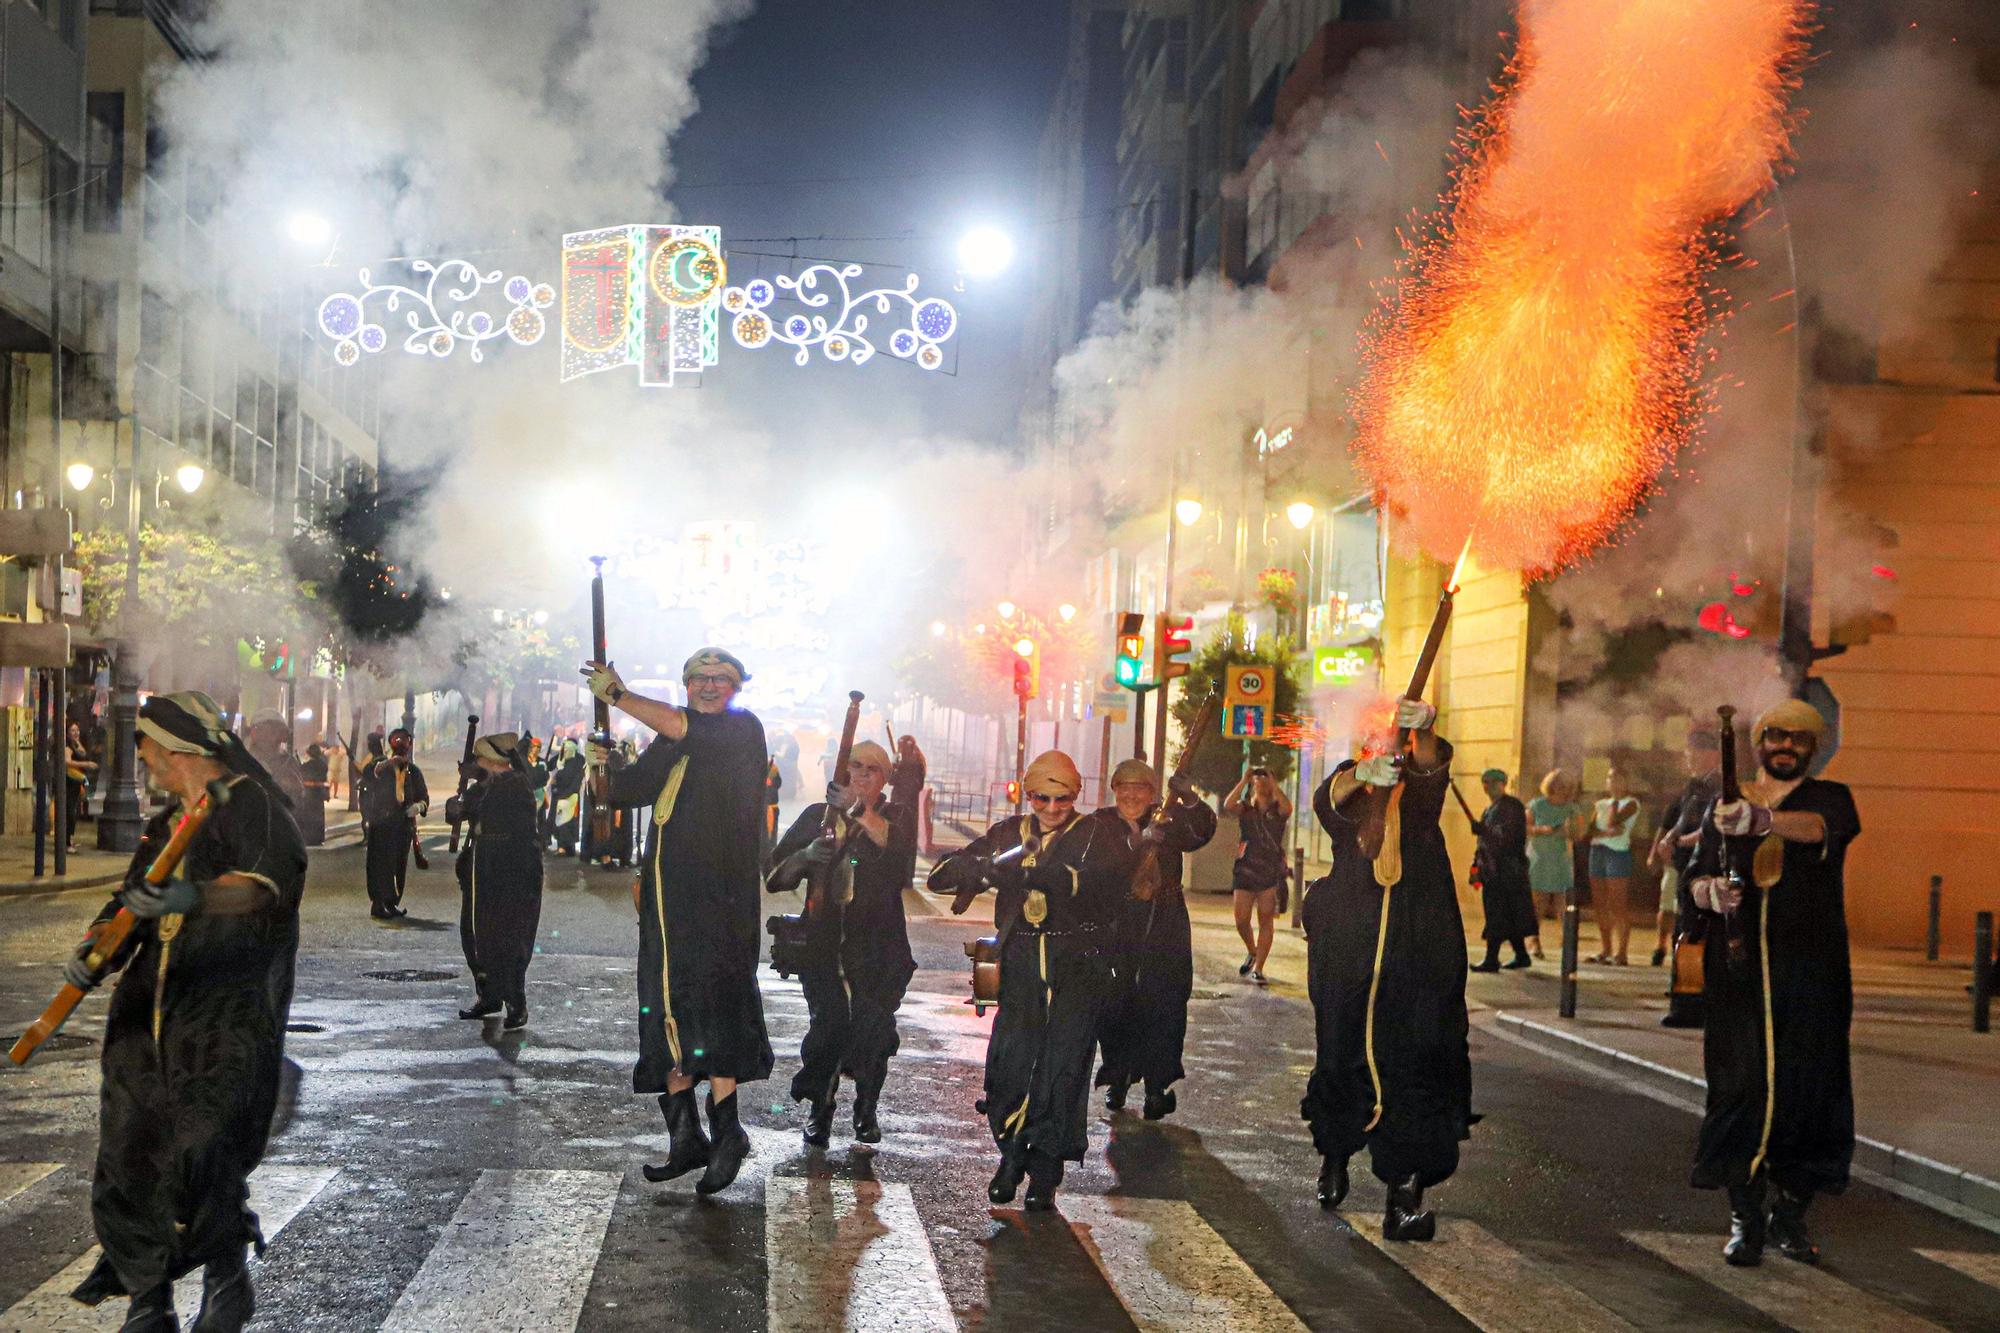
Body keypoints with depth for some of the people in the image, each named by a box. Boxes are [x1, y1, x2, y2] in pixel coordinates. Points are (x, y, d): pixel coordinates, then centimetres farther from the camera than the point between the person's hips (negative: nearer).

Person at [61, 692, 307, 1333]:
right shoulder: (166, 823, 21)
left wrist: (194, 897, -39)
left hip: (228, 1019, -8)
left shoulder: (250, 805, -6)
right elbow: (132, 902, 19)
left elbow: (272, 880, -23)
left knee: (200, 1162, -14)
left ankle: (226, 1281, 8)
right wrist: (96, 950, -1)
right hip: (148, 1015, 8)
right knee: (128, 1160, 5)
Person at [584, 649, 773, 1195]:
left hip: (720, 890, -6)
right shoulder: (669, 745, 22)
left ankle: (726, 1132, -10)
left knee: (713, 1002, -15)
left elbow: (684, 729, -14)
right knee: (667, 1009, 4)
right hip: (667, 892, 7)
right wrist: (605, 766, 1)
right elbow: (627, 790, 22)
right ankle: (685, 1138, 8)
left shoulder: (743, 729, 2)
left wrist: (616, 693, -9)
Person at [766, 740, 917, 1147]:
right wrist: (806, 856, -11)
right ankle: (820, 1109, 5)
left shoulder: (898, 817, 10)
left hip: (877, 943, 0)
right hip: (824, 939, 0)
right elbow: (776, 877, 8)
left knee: (873, 1027, -7)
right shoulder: (817, 816, 13)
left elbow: (898, 847, -15)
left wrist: (860, 812, -24)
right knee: (828, 1022, -12)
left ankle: (867, 1109, 12)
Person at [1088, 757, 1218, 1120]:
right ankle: (1117, 1078, 19)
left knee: (1162, 1006, -4)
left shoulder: (1168, 821, 6)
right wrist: (1139, 841, -29)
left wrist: (1190, 801, -31)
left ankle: (1158, 1086, 2)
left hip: (1163, 930, 0)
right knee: (1115, 1005, 1)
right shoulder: (1101, 823, 4)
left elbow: (1201, 832, -12)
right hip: (1114, 926, 0)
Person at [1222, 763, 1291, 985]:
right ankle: (1252, 952, 29)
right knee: (1241, 920, 0)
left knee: (1266, 920, -4)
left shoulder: (1277, 810, 4)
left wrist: (1273, 782, -16)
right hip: (1245, 868, 2)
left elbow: (1287, 807, -21)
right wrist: (1244, 780, -12)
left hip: (1271, 872, -2)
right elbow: (1228, 806, -14)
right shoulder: (1245, 808, 8)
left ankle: (1258, 968, -1)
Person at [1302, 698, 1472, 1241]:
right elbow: (1330, 797, -18)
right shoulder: (1348, 788, 7)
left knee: (1417, 1064, -8)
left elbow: (1430, 766, -17)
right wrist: (1362, 773, -40)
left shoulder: (1421, 787, 7)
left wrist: (1423, 730, -40)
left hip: (1419, 957, 0)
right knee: (1341, 1059, 8)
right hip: (1348, 956, 1)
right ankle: (1334, 1155, 37)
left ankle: (1404, 1196, -6)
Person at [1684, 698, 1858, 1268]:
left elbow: (1820, 827, -17)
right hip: (1738, 965, 1)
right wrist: (1710, 892, -18)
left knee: (1807, 1084, -3)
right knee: (1739, 1083, -5)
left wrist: (1761, 820, -36)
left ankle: (1790, 1210, 9)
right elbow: (1696, 877, 7)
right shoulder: (1726, 805, 14)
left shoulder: (1830, 797, 8)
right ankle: (1744, 1215, 1)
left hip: (1811, 969, -1)